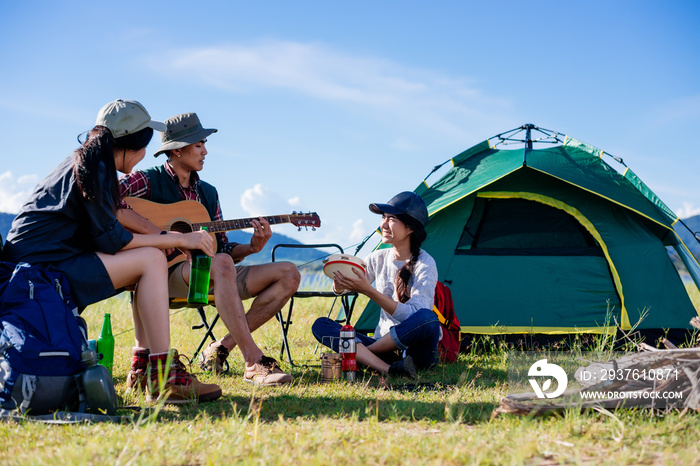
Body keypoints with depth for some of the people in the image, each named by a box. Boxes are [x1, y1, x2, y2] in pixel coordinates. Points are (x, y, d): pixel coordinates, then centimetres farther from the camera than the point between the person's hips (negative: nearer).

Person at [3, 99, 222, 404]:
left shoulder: (86, 162, 17)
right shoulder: (92, 168, -12)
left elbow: (104, 232, 19)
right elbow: (111, 239, -15)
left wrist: (170, 241, 12)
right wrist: (179, 239, -9)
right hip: (40, 267, -10)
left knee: (149, 255, 11)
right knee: (151, 260, -16)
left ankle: (144, 364, 6)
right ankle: (165, 379, -21)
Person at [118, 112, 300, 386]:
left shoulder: (208, 193, 20)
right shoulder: (148, 181, 0)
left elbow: (223, 247, 17)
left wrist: (252, 247, -5)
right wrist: (157, 233, -25)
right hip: (166, 273, -7)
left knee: (289, 274, -6)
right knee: (220, 264, -40)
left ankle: (221, 349, -10)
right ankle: (254, 362, -39)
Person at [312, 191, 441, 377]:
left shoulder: (425, 264, -10)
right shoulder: (378, 259, 6)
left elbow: (411, 315, -23)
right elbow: (340, 290, 16)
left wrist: (368, 290, -29)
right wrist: (339, 281, -10)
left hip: (414, 350, -5)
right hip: (385, 344, 5)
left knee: (427, 318, -37)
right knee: (321, 325, -11)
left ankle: (360, 354, -17)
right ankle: (387, 369, -32)